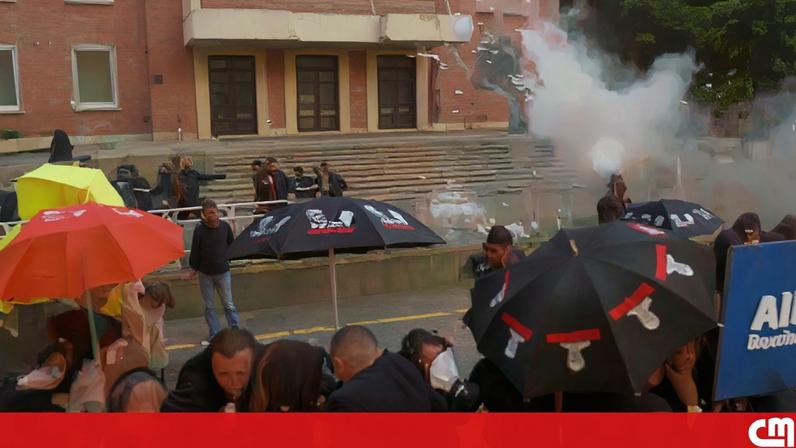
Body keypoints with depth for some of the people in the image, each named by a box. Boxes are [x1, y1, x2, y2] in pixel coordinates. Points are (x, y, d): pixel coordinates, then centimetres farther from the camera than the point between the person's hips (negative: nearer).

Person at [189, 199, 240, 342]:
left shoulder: (225, 226, -7)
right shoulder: (199, 230, -12)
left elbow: (232, 244, 8)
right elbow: (195, 250, -3)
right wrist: (194, 268, 3)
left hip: (223, 272, 0)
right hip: (205, 273, 0)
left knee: (229, 304, 6)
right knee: (209, 306, 10)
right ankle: (214, 334, 20)